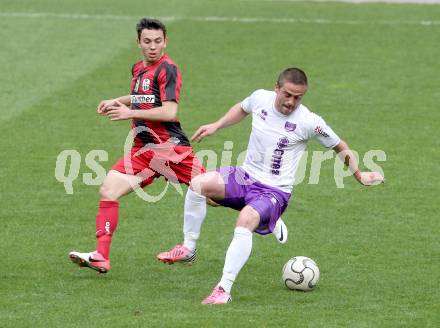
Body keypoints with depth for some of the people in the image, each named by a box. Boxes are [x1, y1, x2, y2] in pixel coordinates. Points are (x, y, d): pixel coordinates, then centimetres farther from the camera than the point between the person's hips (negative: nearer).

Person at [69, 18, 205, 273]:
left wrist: (130, 113, -16)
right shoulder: (139, 69, 16)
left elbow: (169, 112, -19)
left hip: (169, 145, -7)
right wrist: (117, 102, 19)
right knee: (108, 191, -8)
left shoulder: (167, 69, -9)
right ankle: (101, 257, -9)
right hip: (144, 149, 7)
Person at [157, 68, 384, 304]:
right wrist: (216, 126, 15)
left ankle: (224, 289, -36)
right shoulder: (260, 98, -1)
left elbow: (340, 147, 4)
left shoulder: (309, 122, -12)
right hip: (245, 176, 5)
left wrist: (360, 176, 6)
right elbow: (242, 108, 25)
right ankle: (188, 248, -9)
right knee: (198, 183, -24)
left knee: (246, 219, -36)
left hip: (274, 191, -5)